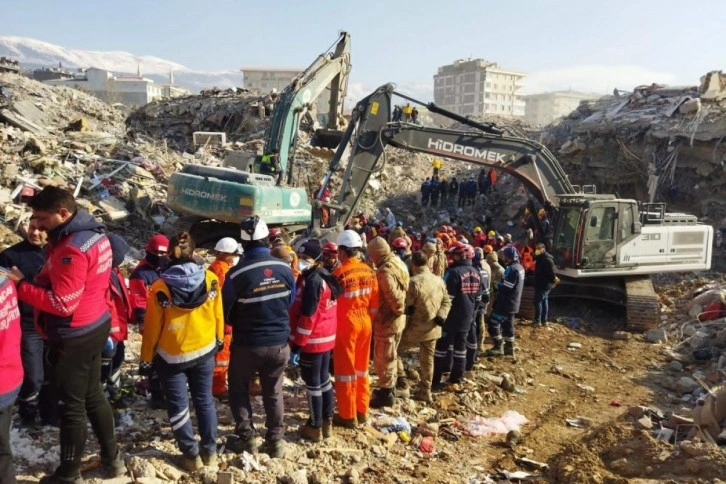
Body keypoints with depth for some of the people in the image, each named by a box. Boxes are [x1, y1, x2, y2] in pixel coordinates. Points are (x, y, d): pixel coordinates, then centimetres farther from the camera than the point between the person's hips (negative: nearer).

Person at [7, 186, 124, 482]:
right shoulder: (94, 233, 4)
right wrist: (34, 281, 0)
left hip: (74, 337, -9)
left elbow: (62, 303, -24)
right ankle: (112, 458, 35)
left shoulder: (72, 248, -26)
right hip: (95, 326, 9)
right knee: (92, 395, 22)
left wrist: (20, 285, -17)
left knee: (71, 405, 7)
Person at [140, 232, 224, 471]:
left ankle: (191, 455, 20)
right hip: (204, 351, 3)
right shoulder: (211, 279, -11)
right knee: (205, 401, 16)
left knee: (178, 406, 12)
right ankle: (210, 452, 24)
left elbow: (152, 328, -10)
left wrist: (146, 359, 2)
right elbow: (218, 314, 0)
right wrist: (219, 339, 18)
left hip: (171, 356, -2)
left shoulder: (160, 287, -17)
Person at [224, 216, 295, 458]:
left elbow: (225, 311, -7)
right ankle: (275, 441, 22)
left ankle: (246, 438, 19)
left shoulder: (237, 273, -19)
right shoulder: (284, 268, -9)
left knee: (239, 390, 18)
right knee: (273, 392, 17)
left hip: (247, 344, -3)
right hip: (279, 342, 3)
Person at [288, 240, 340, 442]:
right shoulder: (327, 277, 9)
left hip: (312, 340, -9)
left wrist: (296, 346, -18)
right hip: (327, 337, 9)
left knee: (313, 383, 2)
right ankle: (327, 422, 27)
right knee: (324, 379, 17)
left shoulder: (311, 280, -19)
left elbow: (306, 317, -22)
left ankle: (315, 427, 13)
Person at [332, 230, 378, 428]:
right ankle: (362, 411, 26)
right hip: (364, 322, 6)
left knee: (345, 369, 5)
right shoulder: (369, 272, 0)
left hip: (346, 324, -6)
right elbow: (374, 304, 6)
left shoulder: (339, 273, -18)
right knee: (361, 368, 16)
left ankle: (348, 416, 14)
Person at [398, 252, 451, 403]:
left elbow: (407, 309, -15)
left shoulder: (413, 282, -17)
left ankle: (400, 379, 7)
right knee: (427, 360, 14)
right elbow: (446, 302, 8)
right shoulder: (439, 281, 5)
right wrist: (441, 316, -4)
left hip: (416, 329, -6)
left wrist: (402, 329, -6)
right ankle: (425, 392, 21)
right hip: (433, 329, 6)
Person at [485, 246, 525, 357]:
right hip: (513, 302, 10)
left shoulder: (512, 269, -20)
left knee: (492, 322, -5)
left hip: (506, 302, -10)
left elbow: (505, 286, -23)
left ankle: (498, 347, -1)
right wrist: (500, 284, 7)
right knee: (507, 324, 16)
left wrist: (496, 285, -6)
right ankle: (509, 347, 22)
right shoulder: (519, 267, 12)